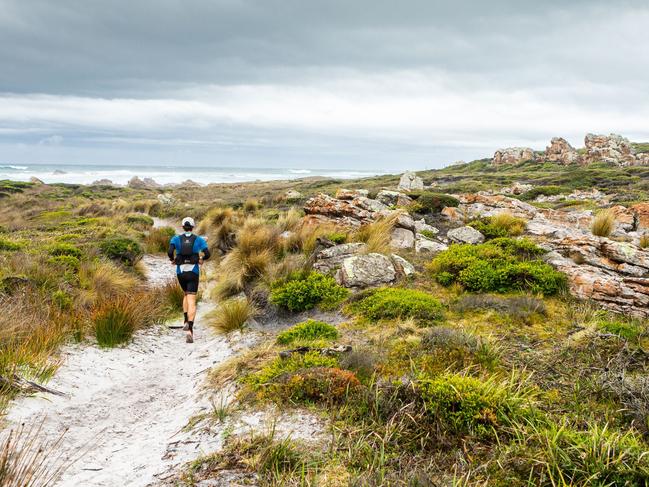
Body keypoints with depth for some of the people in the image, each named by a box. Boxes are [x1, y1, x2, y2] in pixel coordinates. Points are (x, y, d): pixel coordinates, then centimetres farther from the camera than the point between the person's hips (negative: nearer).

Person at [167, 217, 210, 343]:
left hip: (180, 272, 2)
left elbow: (170, 252, -16)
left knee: (187, 295, 30)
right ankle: (190, 330, -24)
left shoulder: (176, 239, 2)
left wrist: (172, 260, 6)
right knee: (191, 301, -6)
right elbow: (207, 254, -9)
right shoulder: (199, 239, 1)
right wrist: (201, 259, 13)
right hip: (193, 273, -2)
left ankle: (186, 322, 17)